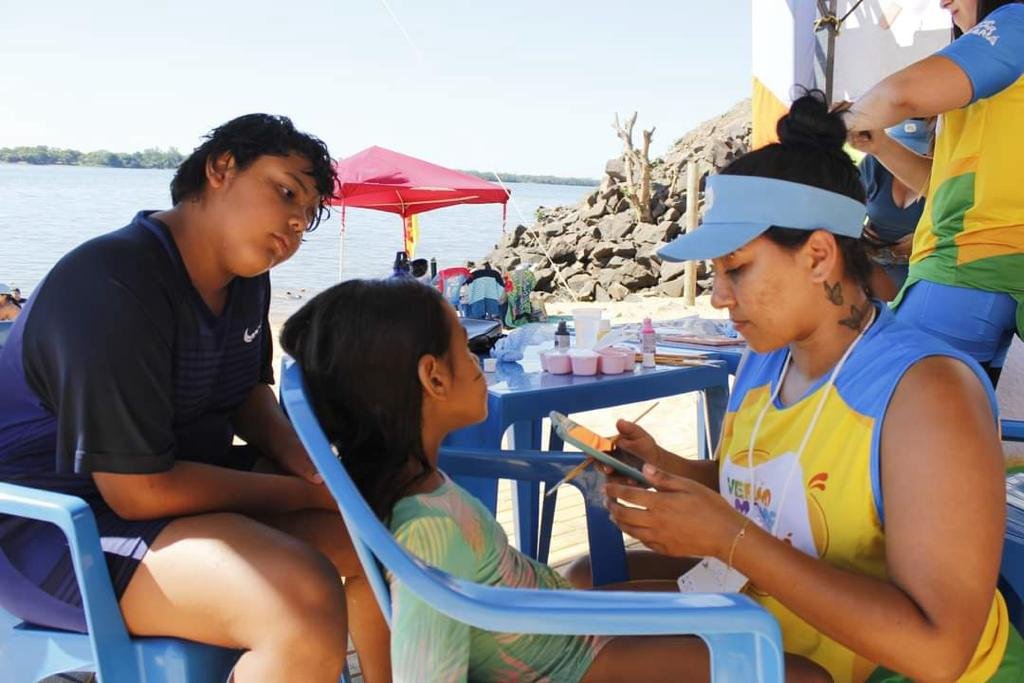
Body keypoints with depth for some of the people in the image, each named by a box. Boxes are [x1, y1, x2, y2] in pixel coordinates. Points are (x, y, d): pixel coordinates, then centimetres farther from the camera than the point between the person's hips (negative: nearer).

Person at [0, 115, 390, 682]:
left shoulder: (245, 279, 3)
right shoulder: (113, 289, -26)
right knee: (308, 600, -32)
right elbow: (140, 491, -26)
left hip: (180, 482, 10)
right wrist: (306, 493, -18)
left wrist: (308, 464, -4)